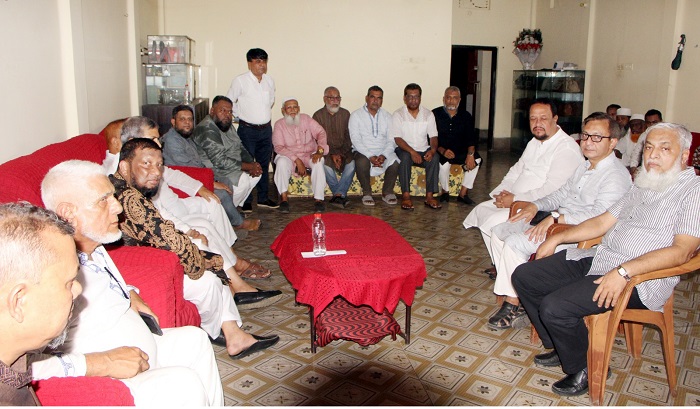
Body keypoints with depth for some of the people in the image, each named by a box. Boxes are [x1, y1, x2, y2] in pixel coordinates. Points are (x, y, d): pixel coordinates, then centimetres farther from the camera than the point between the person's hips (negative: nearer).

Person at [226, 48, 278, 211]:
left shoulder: (269, 80, 6)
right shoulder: (240, 81, -10)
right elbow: (229, 102, -2)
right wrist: (240, 115, 0)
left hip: (266, 129, 5)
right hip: (248, 130, -5)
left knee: (264, 164, 12)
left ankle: (263, 198, 23)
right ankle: (246, 201, 8)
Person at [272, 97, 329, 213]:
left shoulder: (306, 119, 4)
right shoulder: (279, 124, -1)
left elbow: (320, 132, -7)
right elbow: (278, 147, -11)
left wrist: (319, 150, -27)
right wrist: (297, 160, -22)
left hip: (309, 155, 1)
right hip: (289, 156, -1)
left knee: (318, 162, -31)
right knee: (282, 162, -33)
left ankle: (318, 199, -28)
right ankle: (283, 198, -26)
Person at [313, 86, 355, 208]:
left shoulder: (345, 114, 8)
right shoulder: (318, 115, 1)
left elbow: (348, 137, 3)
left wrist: (341, 154, -14)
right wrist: (332, 155, -19)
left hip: (344, 150, 2)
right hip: (326, 151, -2)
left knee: (352, 163, -30)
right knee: (325, 165, -34)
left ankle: (338, 195, -29)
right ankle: (342, 195, -22)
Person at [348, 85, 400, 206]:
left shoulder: (387, 116, 12)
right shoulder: (356, 115, 2)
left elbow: (391, 140, 4)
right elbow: (356, 140, -9)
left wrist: (383, 155, -16)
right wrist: (370, 156, -22)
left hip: (384, 152, 3)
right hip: (363, 152, -3)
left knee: (395, 162, -28)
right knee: (361, 163, -36)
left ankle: (387, 192, -4)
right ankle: (366, 193, -12)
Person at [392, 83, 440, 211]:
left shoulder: (428, 114, 7)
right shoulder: (398, 115, -3)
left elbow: (433, 136, 2)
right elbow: (397, 139, -12)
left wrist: (432, 150, -20)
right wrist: (412, 152, -27)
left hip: (423, 151, 3)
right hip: (404, 150, -2)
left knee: (435, 158, -28)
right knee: (405, 157, -36)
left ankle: (429, 196, -25)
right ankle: (406, 195, -30)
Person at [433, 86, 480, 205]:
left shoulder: (466, 116, 8)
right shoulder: (435, 114, -3)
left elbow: (471, 137, 0)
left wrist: (470, 153, -19)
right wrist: (442, 151, -27)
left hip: (460, 152, 4)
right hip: (440, 152, -4)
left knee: (476, 159, -20)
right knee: (444, 163, -34)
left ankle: (463, 194, -11)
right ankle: (445, 191, -6)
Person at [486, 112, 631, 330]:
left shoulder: (616, 175, -15)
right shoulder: (584, 166, 17)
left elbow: (600, 214, -26)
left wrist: (555, 218, -29)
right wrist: (536, 206, 4)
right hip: (555, 221, 10)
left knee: (514, 243, -24)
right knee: (498, 231, 4)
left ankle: (513, 304, -8)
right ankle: (510, 291, 5)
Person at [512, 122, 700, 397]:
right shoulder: (643, 185, 19)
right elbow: (603, 222, 23)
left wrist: (623, 272, -28)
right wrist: (558, 238, 14)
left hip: (639, 280, -9)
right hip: (598, 258, 9)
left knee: (555, 307, -26)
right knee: (524, 277, 3)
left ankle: (584, 370, 3)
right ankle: (561, 347, 18)